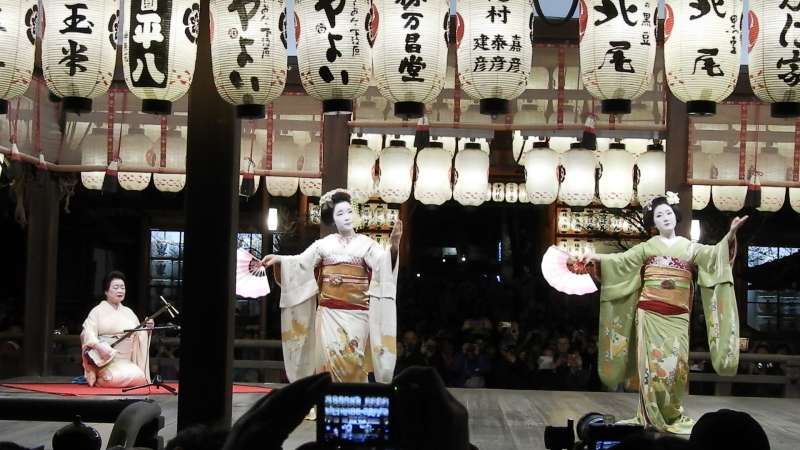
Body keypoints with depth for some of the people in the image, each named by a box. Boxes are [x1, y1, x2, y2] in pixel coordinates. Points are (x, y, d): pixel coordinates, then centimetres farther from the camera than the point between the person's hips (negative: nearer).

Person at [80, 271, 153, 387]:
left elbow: (139, 337, 16)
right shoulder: (98, 311, 3)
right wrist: (98, 346, -30)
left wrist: (146, 329, -6)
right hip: (105, 360, -5)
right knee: (116, 378, -33)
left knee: (139, 377, -24)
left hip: (127, 362, 5)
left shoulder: (128, 312, 19)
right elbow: (89, 333, -11)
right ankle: (99, 380, 3)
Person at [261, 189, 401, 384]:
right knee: (331, 357, -6)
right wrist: (279, 259, -15)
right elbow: (301, 262, 3)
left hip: (356, 313, -1)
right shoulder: (324, 244, 10)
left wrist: (393, 246, -31)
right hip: (329, 312, 1)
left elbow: (384, 264, -11)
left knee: (353, 359, -4)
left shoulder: (365, 243, 5)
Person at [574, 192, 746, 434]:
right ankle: (652, 417, 2)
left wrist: (730, 234, -22)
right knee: (652, 364, -4)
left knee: (675, 366, -3)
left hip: (677, 318, 1)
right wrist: (595, 257, -19)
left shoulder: (689, 248, 12)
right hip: (650, 314, -1)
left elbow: (714, 254, -3)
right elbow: (621, 260, -2)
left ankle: (673, 416, 10)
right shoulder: (647, 247, 10)